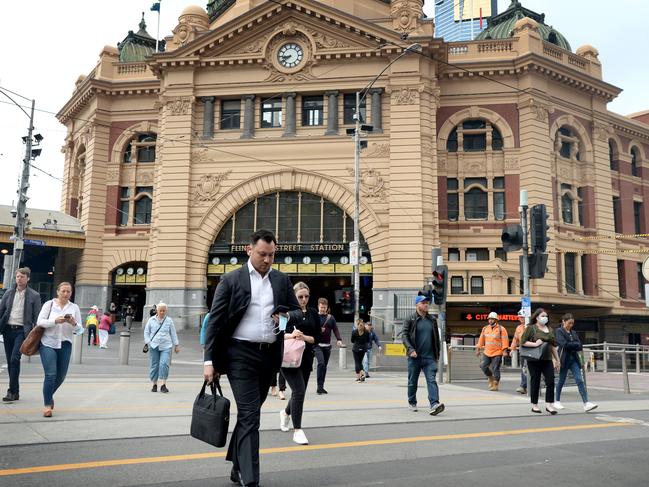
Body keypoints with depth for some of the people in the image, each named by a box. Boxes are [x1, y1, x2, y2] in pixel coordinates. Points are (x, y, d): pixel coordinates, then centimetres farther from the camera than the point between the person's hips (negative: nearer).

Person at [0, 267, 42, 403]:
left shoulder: (34, 296, 0)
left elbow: (37, 317, 0)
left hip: (22, 330, -4)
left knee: (15, 359, -16)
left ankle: (12, 391, -10)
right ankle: (15, 391, 16)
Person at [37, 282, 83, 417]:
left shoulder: (74, 307, 5)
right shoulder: (49, 304, 1)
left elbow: (79, 330, 5)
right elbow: (40, 321, -8)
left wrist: (73, 323, -17)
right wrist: (55, 321, -22)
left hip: (65, 345, 3)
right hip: (48, 344, -3)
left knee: (61, 376, 11)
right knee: (50, 375, -10)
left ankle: (49, 396, 39)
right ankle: (47, 404, 4)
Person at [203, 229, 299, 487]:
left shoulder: (282, 280, 9)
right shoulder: (231, 280, -3)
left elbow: (297, 313, 14)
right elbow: (215, 321, -5)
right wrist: (209, 360, -10)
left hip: (269, 355, 5)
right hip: (241, 354, -4)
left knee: (249, 414, 16)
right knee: (250, 416, -8)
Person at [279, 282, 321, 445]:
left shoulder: (313, 314, 9)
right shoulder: (287, 312, -2)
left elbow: (318, 338, 5)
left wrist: (305, 337, -14)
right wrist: (290, 335, -23)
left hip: (306, 358, 5)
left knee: (300, 392, 15)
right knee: (299, 390, -14)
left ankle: (286, 412, 46)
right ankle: (297, 430, -3)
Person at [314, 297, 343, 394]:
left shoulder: (331, 317, 10)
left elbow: (335, 329, 3)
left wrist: (339, 340, -12)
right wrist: (318, 330, -18)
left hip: (327, 345, 4)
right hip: (317, 345, -4)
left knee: (325, 366, 8)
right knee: (321, 363, -19)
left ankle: (321, 387, 19)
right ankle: (319, 386, -14)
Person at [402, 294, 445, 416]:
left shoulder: (432, 320, 12)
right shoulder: (410, 319, 0)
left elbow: (436, 338, 17)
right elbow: (404, 335, -6)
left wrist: (437, 355, 14)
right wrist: (410, 349, -19)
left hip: (429, 357, 2)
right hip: (414, 357, -2)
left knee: (432, 380, -11)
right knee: (412, 381, 10)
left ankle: (434, 404, -19)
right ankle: (412, 403, 27)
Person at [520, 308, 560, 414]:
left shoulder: (550, 329, 15)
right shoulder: (531, 328, -2)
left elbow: (553, 346, 21)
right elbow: (523, 342, -7)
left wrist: (557, 360, 20)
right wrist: (535, 344, -18)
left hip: (547, 360, 5)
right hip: (534, 360, -5)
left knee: (550, 381, -6)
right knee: (535, 382, 2)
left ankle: (549, 404, 1)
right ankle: (534, 405, 13)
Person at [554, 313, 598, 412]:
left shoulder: (573, 333, 14)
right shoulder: (559, 331, -3)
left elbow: (580, 346, 5)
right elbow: (563, 343, -19)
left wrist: (570, 345, -10)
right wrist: (575, 344, -7)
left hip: (574, 359, 5)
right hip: (564, 359, -5)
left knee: (580, 380, -6)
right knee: (561, 381, 5)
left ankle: (586, 404, -13)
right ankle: (557, 401, 20)